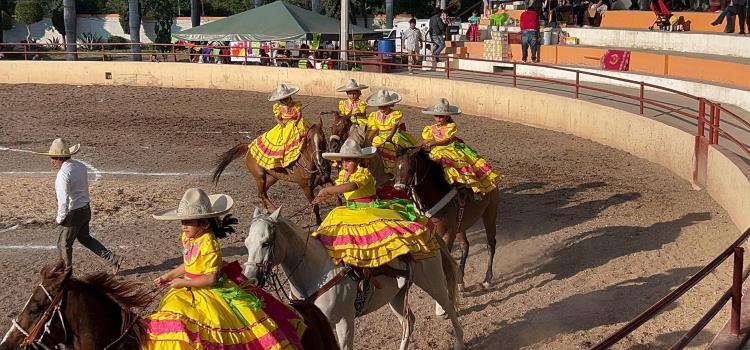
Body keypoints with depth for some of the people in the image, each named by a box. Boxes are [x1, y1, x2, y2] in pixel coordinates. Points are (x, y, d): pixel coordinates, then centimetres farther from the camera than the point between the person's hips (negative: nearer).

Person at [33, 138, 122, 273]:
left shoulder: (63, 173, -24)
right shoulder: (80, 166, 2)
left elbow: (63, 200, -27)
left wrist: (59, 218, -13)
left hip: (73, 214, -9)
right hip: (86, 209, 9)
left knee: (64, 244, 10)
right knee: (85, 238, 25)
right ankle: (113, 259, 22)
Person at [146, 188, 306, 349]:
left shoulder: (209, 244, -22)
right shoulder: (187, 238, 3)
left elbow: (211, 279, -23)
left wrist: (183, 283, -18)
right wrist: (169, 276, 13)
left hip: (211, 290, -8)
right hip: (189, 290, 8)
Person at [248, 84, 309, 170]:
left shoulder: (296, 105, -2)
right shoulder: (279, 107, 3)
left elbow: (300, 114, -8)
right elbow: (276, 117, 4)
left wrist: (297, 121, -26)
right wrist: (280, 122, -16)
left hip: (294, 124, -1)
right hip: (284, 126, 1)